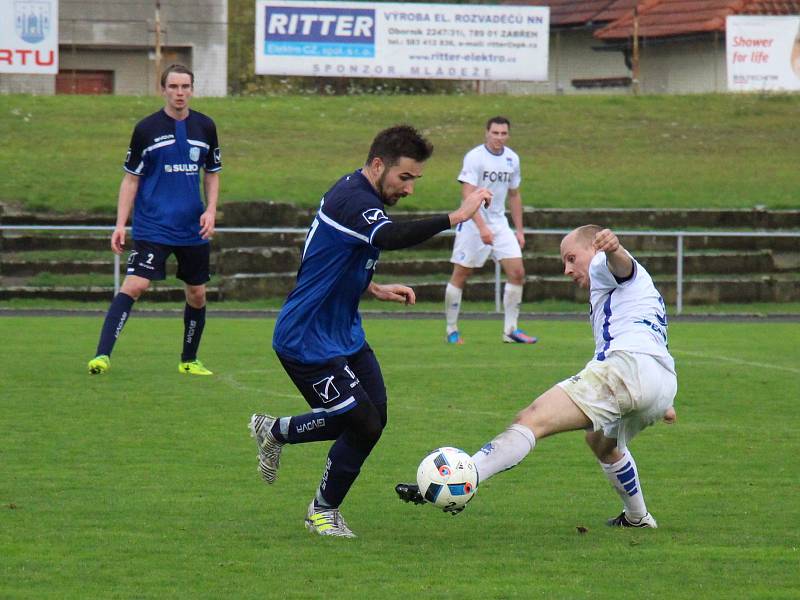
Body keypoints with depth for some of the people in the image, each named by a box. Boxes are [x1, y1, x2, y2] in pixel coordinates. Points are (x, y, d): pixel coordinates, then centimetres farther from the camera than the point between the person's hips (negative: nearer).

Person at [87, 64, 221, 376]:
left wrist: (211, 210, 0)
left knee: (197, 294, 10)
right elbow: (131, 178, 0)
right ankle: (102, 355, -21)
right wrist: (120, 225, -6)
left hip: (193, 229, 4)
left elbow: (212, 174, 16)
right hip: (152, 227, -4)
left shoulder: (205, 127, 5)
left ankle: (189, 360, 29)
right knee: (134, 285, -18)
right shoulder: (146, 128, -4)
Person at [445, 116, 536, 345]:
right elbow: (468, 195, -21)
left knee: (517, 272, -5)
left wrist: (519, 230, 14)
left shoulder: (512, 159, 6)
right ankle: (452, 330, 11)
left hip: (499, 223, 5)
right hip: (473, 223, -5)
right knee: (460, 276, 0)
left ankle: (511, 330, 2)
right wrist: (482, 227, -31)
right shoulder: (474, 157, -14)